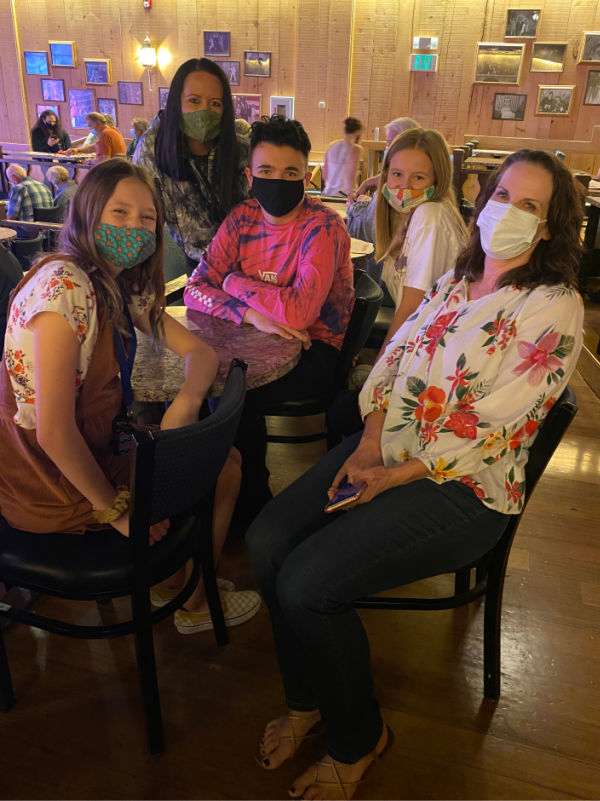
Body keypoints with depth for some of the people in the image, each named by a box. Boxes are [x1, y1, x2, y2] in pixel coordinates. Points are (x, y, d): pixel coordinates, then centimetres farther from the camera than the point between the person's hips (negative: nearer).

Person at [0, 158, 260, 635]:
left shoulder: (124, 286, 3)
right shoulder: (64, 286, -26)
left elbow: (201, 352, 5)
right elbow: (54, 431, -28)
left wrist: (185, 406, -17)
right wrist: (114, 508, -16)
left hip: (93, 448, 8)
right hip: (56, 486, -8)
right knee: (224, 470, 4)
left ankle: (169, 581, 33)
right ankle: (196, 605, 28)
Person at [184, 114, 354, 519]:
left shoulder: (324, 228, -18)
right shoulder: (243, 217, 0)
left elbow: (297, 312, -32)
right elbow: (196, 288, -6)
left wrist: (237, 284, -15)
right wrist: (251, 313, -24)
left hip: (316, 348, -6)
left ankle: (253, 504, 2)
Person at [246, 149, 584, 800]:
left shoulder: (554, 308, -10)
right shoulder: (456, 280, 12)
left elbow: (492, 426, -17)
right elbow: (395, 358, 7)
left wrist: (393, 477, -15)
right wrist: (368, 445, -7)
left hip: (462, 487, -7)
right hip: (387, 450, 7)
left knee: (305, 583, -19)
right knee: (266, 541, -9)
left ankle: (357, 738, 12)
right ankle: (308, 699, 17)